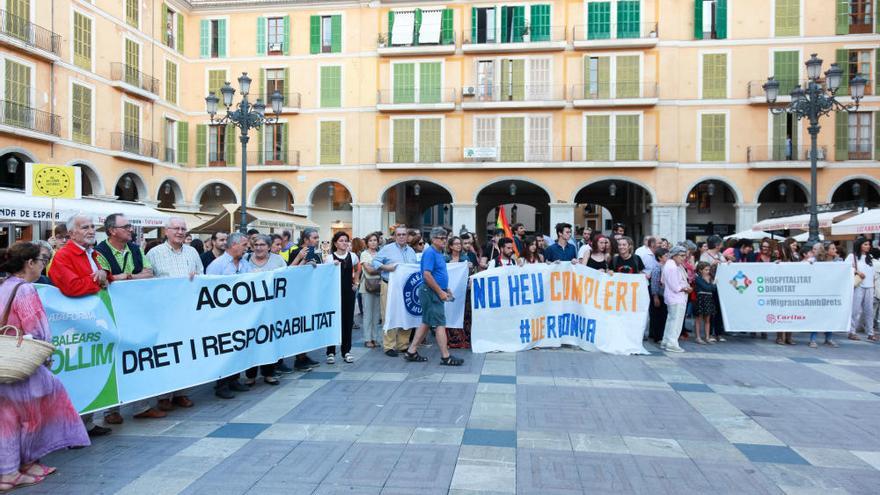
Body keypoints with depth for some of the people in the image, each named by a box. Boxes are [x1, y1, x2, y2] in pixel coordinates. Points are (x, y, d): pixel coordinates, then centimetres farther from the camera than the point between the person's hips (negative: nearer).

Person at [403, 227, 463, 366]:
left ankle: (411, 352, 19)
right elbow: (427, 275, -23)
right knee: (440, 324, -6)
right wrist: (440, 292, -19)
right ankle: (445, 357, -1)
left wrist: (445, 289, 15)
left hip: (436, 292, 10)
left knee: (427, 323, 13)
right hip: (432, 292, -10)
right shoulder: (430, 253, -15)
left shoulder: (438, 253, 16)